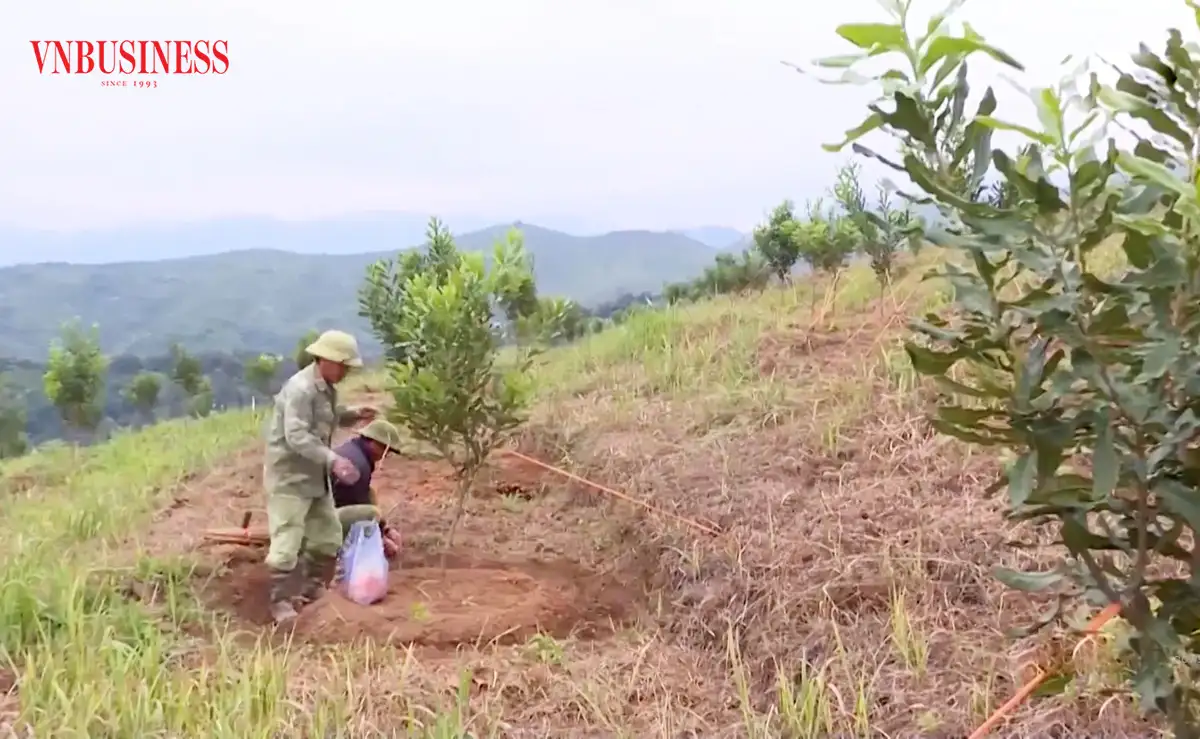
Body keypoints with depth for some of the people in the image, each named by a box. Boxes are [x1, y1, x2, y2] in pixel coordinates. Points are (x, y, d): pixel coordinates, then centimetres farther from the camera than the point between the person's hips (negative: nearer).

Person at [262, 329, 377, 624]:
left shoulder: (327, 388, 6)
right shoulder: (300, 389, -23)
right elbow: (297, 437, -31)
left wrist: (353, 415, 4)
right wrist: (333, 459, -36)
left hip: (315, 475, 10)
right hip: (289, 475, -10)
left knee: (328, 535, 16)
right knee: (288, 541, -6)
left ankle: (314, 589, 30)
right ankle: (281, 602, 6)